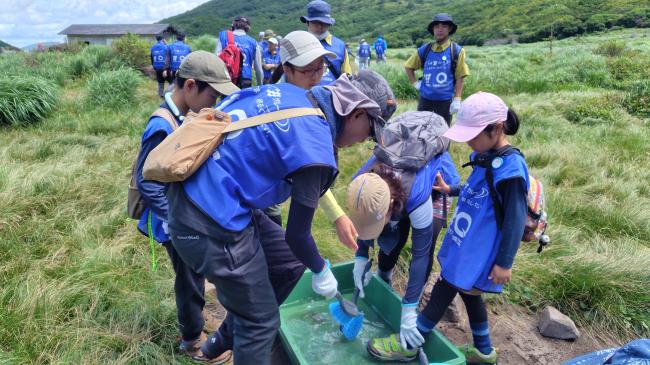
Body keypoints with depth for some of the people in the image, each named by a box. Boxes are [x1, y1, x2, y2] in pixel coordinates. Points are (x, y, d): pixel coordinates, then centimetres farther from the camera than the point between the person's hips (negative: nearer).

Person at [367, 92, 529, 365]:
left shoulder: (510, 168, -23)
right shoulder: (484, 156, 3)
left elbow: (515, 220, -21)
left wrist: (504, 262, -18)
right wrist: (449, 190, 19)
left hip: (477, 250, -9)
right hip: (465, 243, 9)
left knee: (443, 291, 2)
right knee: (467, 291, 21)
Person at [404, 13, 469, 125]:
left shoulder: (456, 51, -4)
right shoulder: (424, 50, 2)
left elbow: (460, 77, -4)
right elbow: (409, 67, 17)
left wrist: (457, 100, -9)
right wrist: (415, 83, 5)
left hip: (445, 100, -2)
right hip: (425, 99, 2)